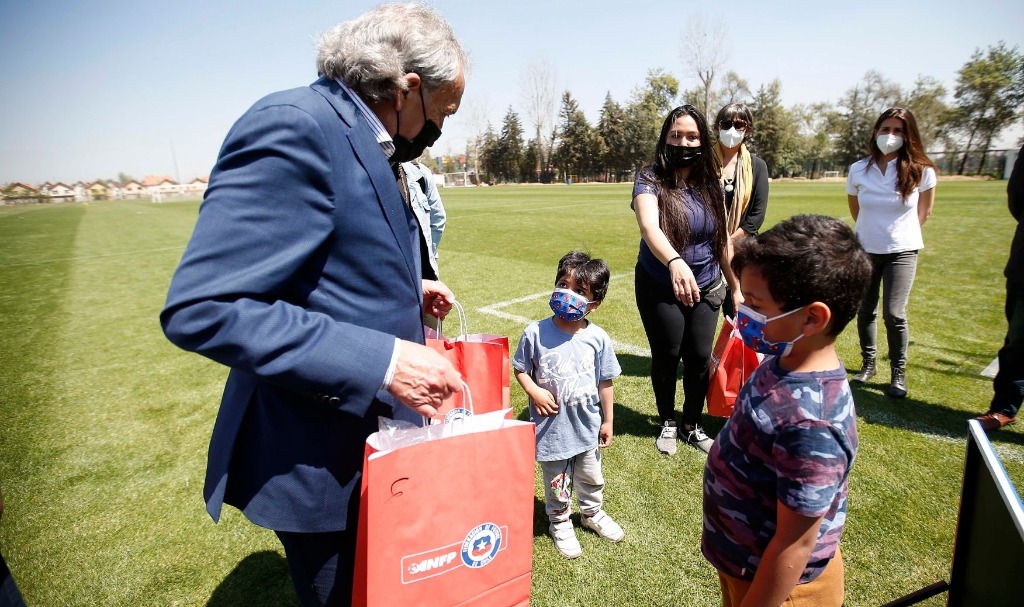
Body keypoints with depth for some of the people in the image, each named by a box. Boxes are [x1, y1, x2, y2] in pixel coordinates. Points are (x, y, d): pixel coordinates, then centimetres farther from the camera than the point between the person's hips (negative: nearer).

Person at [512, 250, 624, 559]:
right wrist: (534, 391, -21)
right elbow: (520, 369, -3)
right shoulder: (535, 333, -16)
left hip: (588, 426, 2)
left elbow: (605, 382, -1)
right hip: (552, 426, -2)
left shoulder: (598, 338, -11)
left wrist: (608, 420, 4)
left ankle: (592, 513, 53)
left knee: (591, 478, 25)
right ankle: (560, 522, 44)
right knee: (557, 483, 17)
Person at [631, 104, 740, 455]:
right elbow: (649, 227, -35)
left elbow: (723, 239, 7)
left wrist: (736, 287, 11)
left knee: (700, 357, 6)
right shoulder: (650, 181, -16)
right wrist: (675, 262, -53)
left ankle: (692, 426, 30)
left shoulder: (710, 185, -2)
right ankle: (667, 424, 32)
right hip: (659, 290, -3)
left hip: (705, 289, 4)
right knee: (666, 357, 8)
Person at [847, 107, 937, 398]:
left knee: (894, 314, -7)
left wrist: (903, 231, 9)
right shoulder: (858, 170, -3)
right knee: (865, 311, 9)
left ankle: (899, 372, 10)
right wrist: (873, 230, 13)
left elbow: (924, 210, 8)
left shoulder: (921, 171, -7)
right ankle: (868, 363, 26)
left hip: (902, 251, -2)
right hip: (865, 249, 2)